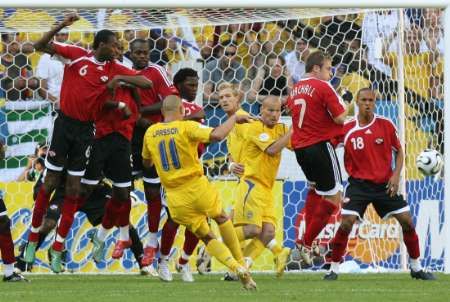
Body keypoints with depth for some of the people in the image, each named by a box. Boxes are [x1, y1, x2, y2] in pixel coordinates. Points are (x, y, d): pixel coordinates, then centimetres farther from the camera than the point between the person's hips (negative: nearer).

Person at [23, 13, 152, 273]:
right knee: (50, 183, 1)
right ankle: (33, 239, 16)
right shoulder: (77, 55, -8)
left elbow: (146, 83, -3)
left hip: (86, 129, 3)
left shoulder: (114, 68, -1)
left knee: (74, 189, 3)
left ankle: (57, 249, 10)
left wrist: (119, 78, -17)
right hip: (65, 123, -3)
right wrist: (62, 26, -25)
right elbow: (40, 46, -12)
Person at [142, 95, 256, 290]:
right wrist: (234, 119, -9)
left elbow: (146, 162, 23)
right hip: (197, 187, -3)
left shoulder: (150, 133, 6)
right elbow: (217, 135, -25)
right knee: (221, 219, 26)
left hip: (175, 197, 3)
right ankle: (241, 264, 26)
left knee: (206, 236, 13)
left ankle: (235, 267, -6)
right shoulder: (187, 127, -9)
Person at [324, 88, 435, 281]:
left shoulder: (386, 125, -4)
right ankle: (334, 268, -3)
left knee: (407, 221, 0)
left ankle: (416, 267, 16)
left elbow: (399, 151, 5)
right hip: (359, 184, -2)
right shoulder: (347, 129, -7)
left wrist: (396, 175, -7)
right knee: (346, 223, -16)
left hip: (385, 184, 2)